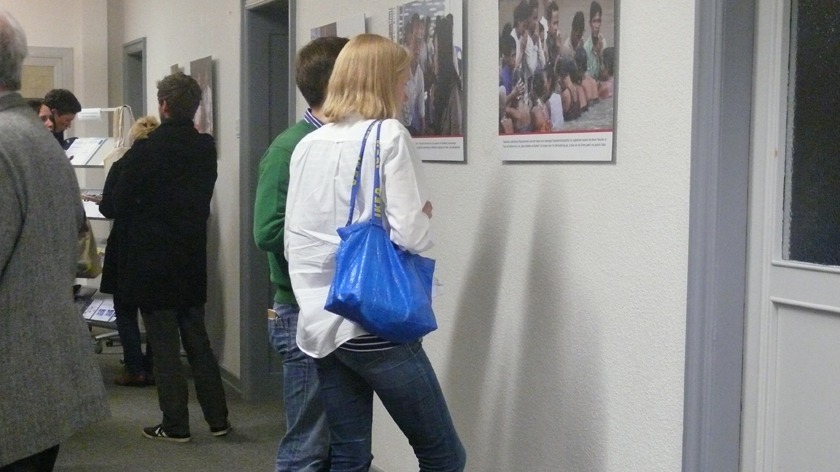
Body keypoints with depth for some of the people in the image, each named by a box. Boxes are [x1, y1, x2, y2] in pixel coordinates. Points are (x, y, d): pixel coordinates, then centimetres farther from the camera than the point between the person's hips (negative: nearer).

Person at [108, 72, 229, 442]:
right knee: (198, 341, 15)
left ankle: (176, 425, 11)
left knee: (164, 345, 4)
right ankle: (217, 418, 19)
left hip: (152, 262, -5)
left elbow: (118, 205, -10)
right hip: (193, 261, 5)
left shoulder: (145, 151, -18)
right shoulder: (206, 148, -1)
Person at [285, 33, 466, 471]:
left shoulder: (307, 145, 10)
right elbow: (410, 234, -16)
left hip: (321, 322, 7)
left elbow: (293, 240, 11)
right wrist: (424, 217, 5)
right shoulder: (389, 136, -8)